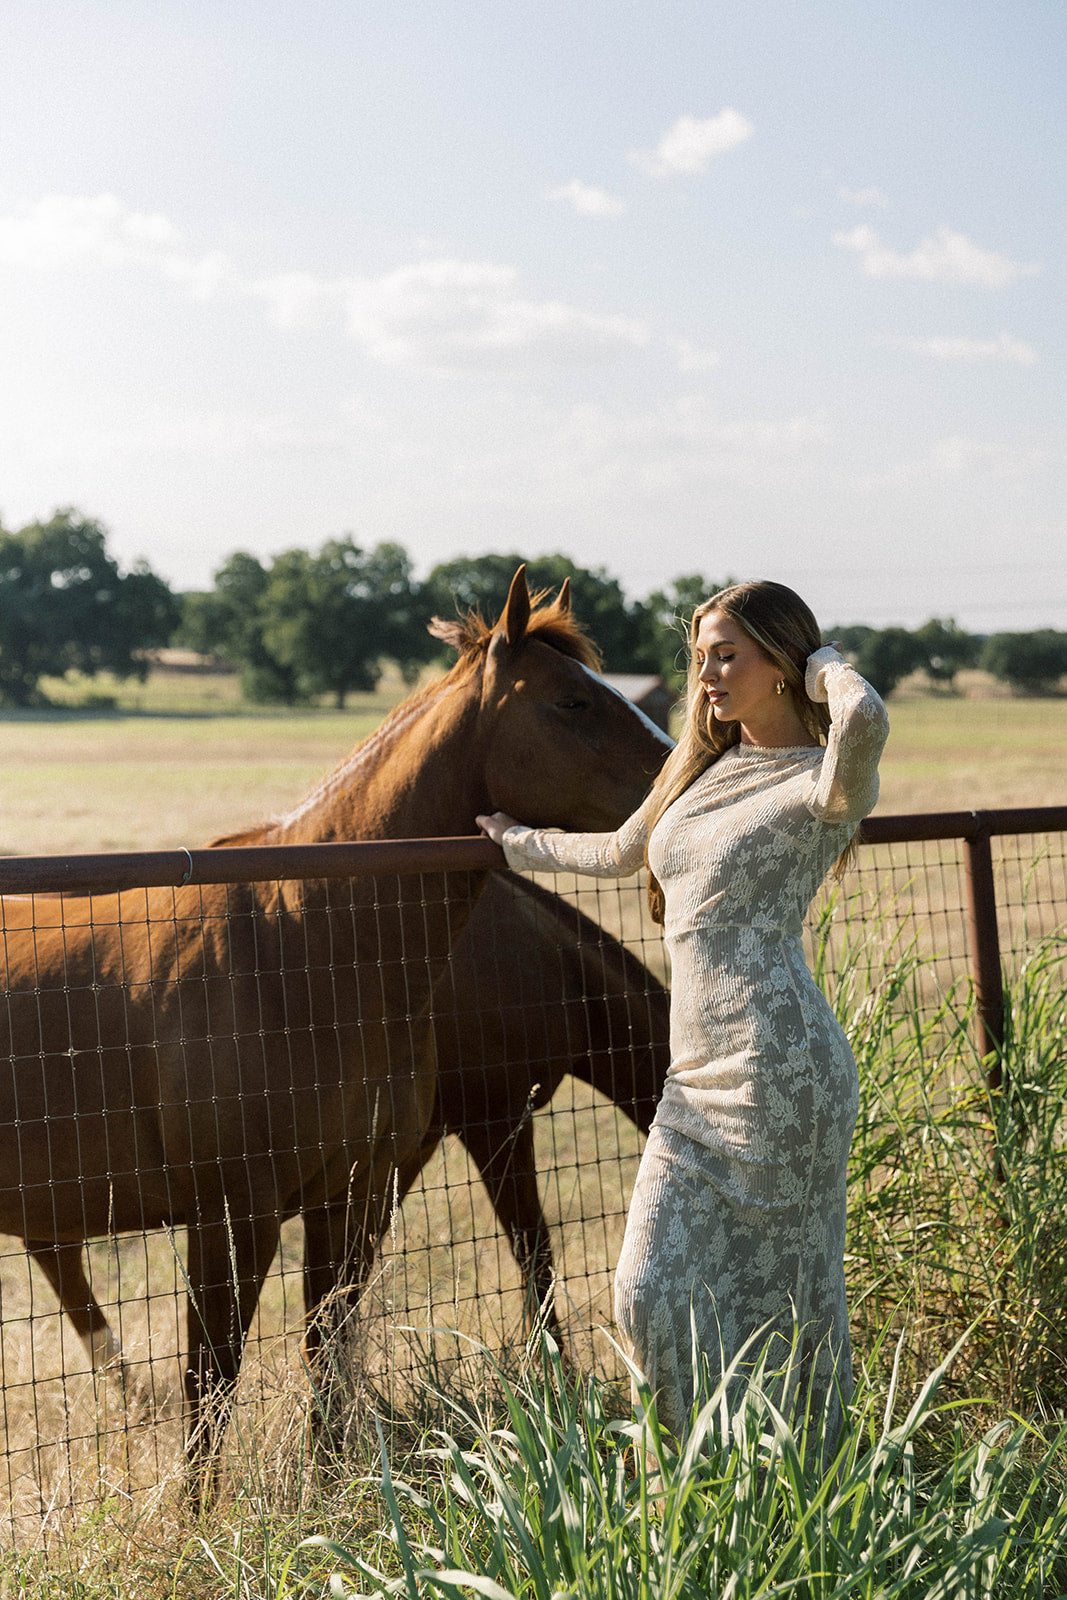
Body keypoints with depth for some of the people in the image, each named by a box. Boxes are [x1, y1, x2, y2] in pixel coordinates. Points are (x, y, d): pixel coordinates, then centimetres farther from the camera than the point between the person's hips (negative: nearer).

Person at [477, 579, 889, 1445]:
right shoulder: (704, 765, 17)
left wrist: (827, 664, -11)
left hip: (778, 1070, -8)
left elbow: (866, 720, -33)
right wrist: (518, 843, 45)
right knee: (654, 1292, 5)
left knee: (789, 1298, 1)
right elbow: (620, 852, 35)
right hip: (697, 1080, 8)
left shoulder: (824, 784, -7)